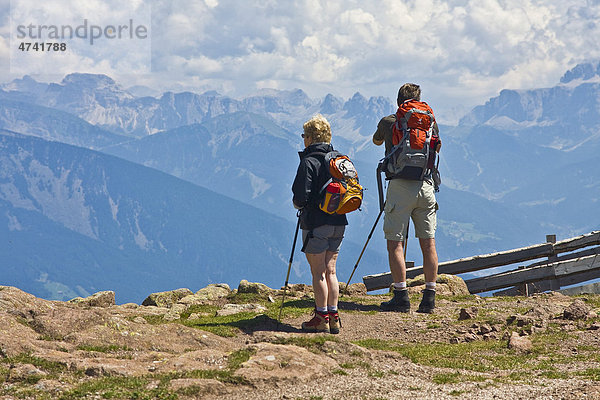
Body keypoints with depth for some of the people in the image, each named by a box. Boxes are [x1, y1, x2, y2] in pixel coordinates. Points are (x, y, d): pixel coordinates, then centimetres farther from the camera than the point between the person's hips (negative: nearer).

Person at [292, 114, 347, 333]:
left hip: (316, 223, -7)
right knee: (330, 270, 12)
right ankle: (333, 316, 10)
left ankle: (321, 317, 0)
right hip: (338, 223, 7)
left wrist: (298, 204, 4)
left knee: (318, 272, -1)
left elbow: (301, 196, -17)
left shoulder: (309, 162, -11)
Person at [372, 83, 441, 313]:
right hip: (426, 184, 3)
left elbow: (376, 141, 28)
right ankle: (429, 297, 5)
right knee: (428, 242, 6)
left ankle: (401, 296, -7)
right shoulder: (429, 121, 10)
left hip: (400, 185, -3)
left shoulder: (388, 122, 5)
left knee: (395, 242, 0)